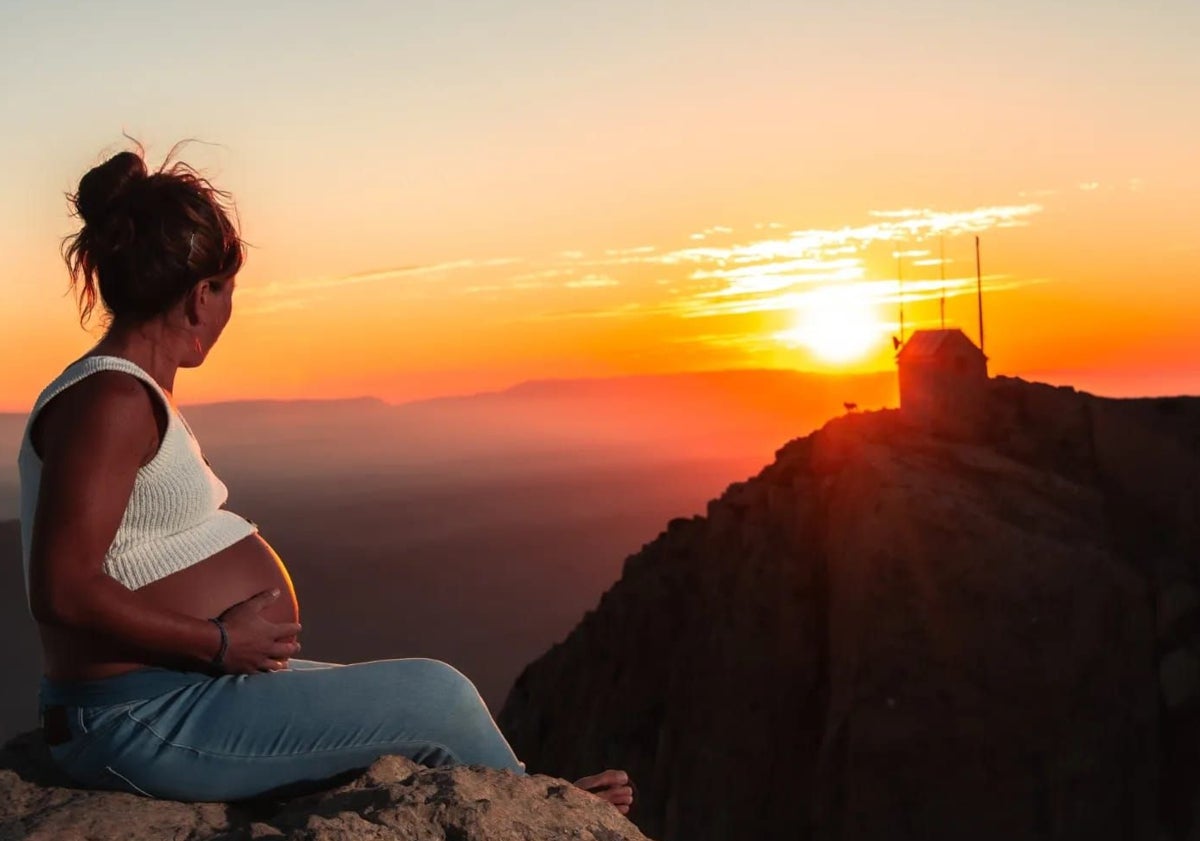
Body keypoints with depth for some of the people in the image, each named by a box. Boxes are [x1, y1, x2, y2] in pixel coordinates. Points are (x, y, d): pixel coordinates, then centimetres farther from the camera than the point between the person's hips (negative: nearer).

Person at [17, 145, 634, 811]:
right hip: (145, 724, -10)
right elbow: (61, 591, -25)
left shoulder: (131, 391, 12)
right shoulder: (110, 401, -19)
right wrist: (221, 643, -19)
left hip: (166, 699, 10)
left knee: (425, 700, 16)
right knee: (440, 696, -4)